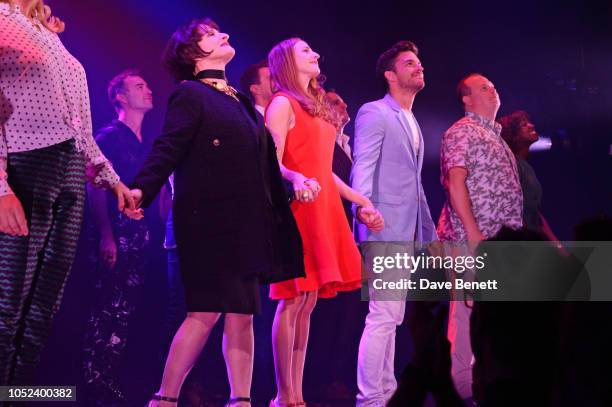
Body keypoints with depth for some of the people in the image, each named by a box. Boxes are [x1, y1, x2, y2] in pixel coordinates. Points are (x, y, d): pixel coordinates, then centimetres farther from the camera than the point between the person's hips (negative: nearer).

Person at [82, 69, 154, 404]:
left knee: (126, 311, 6)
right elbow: (95, 187, -10)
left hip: (138, 236, 8)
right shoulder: (109, 136, -3)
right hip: (115, 235, -8)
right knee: (109, 310, -11)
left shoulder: (145, 143, 19)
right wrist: (105, 236, -19)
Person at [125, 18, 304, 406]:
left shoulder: (239, 100, 20)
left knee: (242, 314, 5)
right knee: (206, 311, -11)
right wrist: (142, 189, -29)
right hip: (209, 221, -8)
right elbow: (168, 149, -15)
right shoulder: (190, 94, -3)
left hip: (244, 223, 8)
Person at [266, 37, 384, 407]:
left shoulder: (318, 108, 22)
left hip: (322, 211, 8)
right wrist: (297, 179, -32)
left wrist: (362, 201, 22)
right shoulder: (283, 103, -3)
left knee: (308, 303, 5)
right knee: (294, 300, -10)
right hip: (298, 209, -8)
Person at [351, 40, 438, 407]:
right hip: (385, 228, -9)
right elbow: (362, 169, -14)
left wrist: (429, 230, 19)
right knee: (383, 315, -12)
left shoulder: (412, 122, 21)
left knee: (392, 316, 11)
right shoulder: (375, 113, -5)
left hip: (408, 230, 9)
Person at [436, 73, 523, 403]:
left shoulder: (494, 135, 22)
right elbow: (456, 182, -15)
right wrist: (473, 232, -21)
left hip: (499, 239, 9)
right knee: (470, 310, -9)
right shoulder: (462, 131, -5)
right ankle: (462, 386, -7)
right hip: (473, 239, -9)